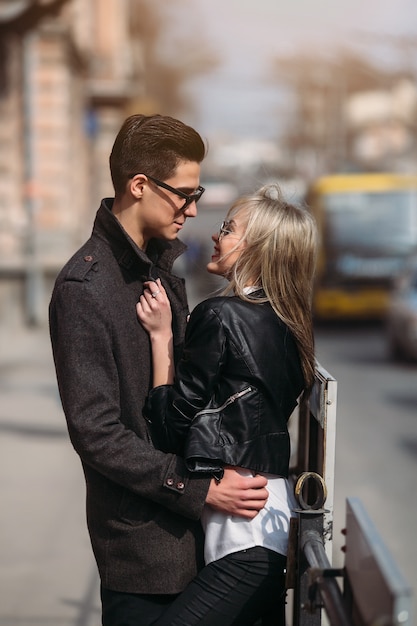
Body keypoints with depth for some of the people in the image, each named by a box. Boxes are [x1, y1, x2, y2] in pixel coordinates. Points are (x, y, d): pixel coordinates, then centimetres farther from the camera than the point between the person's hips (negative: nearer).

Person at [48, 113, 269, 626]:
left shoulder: (163, 263, 9)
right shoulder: (84, 289, -18)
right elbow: (96, 432, -20)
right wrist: (200, 489, -19)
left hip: (185, 517, 8)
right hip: (141, 535, -8)